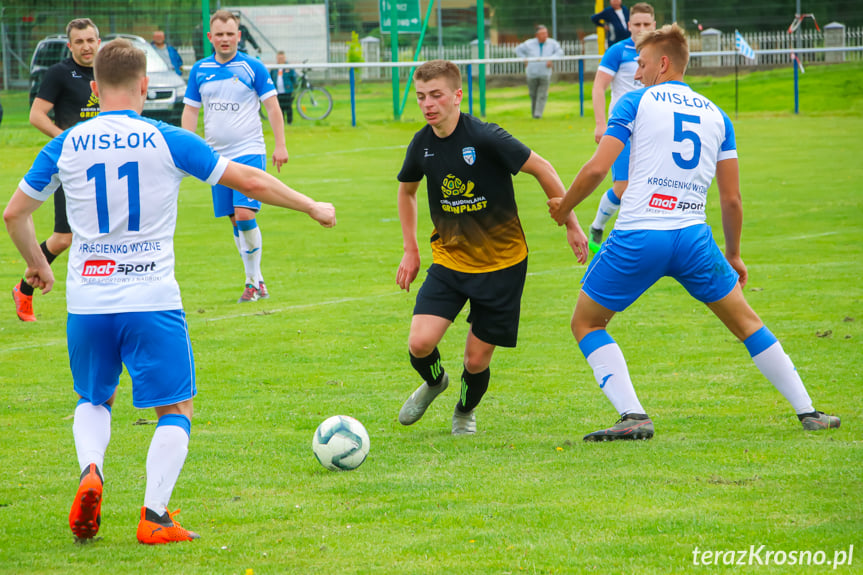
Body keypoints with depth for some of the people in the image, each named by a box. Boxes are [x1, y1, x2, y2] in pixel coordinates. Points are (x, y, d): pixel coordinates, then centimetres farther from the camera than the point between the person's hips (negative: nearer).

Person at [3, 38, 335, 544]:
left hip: (87, 303, 3)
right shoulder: (167, 141, -5)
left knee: (95, 400, 23)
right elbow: (250, 182, -1)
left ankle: (90, 473, -4)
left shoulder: (65, 146, 2)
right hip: (152, 301, -3)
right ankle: (155, 515, -6)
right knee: (176, 411, 9)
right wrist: (313, 207, 12)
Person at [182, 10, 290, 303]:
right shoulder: (199, 70, 7)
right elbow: (190, 111, 12)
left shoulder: (253, 68, -3)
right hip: (217, 156, 4)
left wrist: (280, 145, -6)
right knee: (235, 219, 6)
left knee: (244, 214, -17)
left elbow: (272, 107, 0)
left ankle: (253, 280, -6)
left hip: (249, 152, -4)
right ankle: (255, 281, 15)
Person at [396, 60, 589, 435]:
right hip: (449, 259, 4)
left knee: (477, 360, -1)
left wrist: (571, 225, -5)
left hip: (501, 263, -3)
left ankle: (466, 410, 34)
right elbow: (406, 189, 18)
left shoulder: (485, 137, -20)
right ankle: (433, 382, 21)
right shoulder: (422, 144, -4)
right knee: (420, 343, -15)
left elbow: (541, 169, -10)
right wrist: (410, 250, 15)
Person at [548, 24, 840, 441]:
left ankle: (632, 416, -2)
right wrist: (733, 255, 26)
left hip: (637, 235, -4)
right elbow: (731, 199, 13)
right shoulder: (716, 116, 15)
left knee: (586, 324, 13)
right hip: (693, 235, 4)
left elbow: (596, 169, -6)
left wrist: (564, 207, 11)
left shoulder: (635, 103, 3)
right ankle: (807, 411, 16)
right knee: (745, 322, 18)